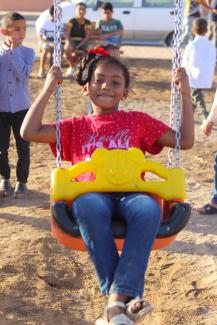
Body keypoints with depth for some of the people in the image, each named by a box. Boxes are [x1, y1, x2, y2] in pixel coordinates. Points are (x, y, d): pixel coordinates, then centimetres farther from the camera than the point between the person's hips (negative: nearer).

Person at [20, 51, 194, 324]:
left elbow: (185, 141, 19)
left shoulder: (138, 121, 22)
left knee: (149, 209, -37)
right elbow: (29, 132, 11)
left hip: (130, 193, 0)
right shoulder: (77, 126, 22)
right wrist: (48, 88, 10)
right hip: (91, 194, 0)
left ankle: (117, 299, -38)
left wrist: (185, 94, 13)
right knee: (88, 206, -39)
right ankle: (124, 299, -35)